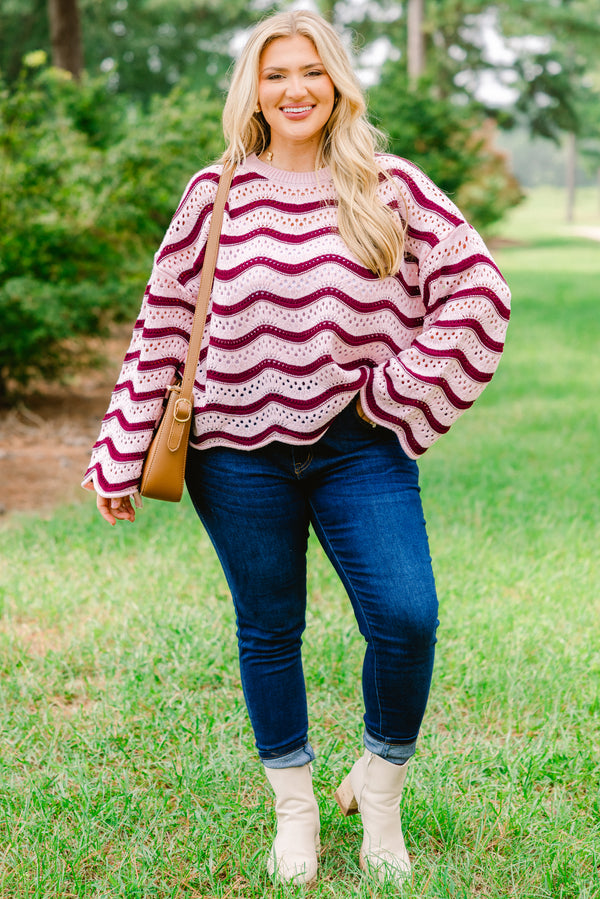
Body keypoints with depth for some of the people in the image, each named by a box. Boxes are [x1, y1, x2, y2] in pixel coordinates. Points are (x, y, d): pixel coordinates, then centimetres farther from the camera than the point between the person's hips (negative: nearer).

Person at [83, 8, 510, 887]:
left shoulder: (391, 188, 2)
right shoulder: (214, 198, 4)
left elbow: (477, 295, -1)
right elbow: (163, 327, 6)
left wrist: (398, 394, -7)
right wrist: (123, 457, 4)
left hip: (356, 447, -1)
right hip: (240, 451, 1)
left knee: (406, 619, -13)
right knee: (268, 631, 9)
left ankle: (379, 790, 14)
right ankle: (294, 810, 28)